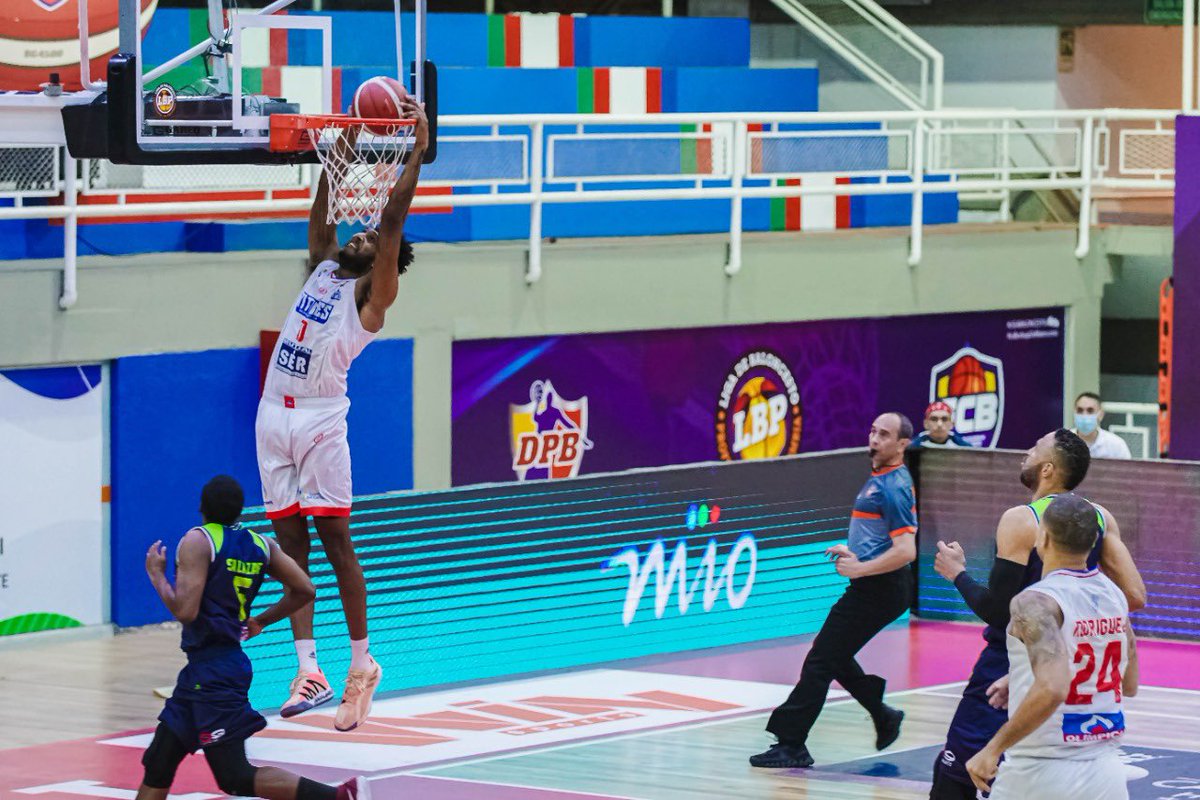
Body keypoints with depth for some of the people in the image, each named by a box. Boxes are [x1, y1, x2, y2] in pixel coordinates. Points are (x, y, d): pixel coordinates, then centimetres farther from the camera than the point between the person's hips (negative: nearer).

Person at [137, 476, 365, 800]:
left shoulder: (197, 541, -13)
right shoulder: (261, 544, 8)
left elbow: (185, 611, -20)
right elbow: (304, 591, 9)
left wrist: (156, 574, -5)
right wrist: (262, 621, 23)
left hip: (211, 672, -9)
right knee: (158, 763, 16)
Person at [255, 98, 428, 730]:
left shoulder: (373, 293, 0)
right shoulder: (322, 269, 18)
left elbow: (392, 218, -8)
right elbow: (321, 209, 22)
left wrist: (418, 150, -7)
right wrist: (345, 145, 21)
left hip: (320, 417, -7)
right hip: (274, 413, 7)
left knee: (334, 538, -6)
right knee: (290, 543, 2)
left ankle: (361, 663, 2)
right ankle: (308, 672, 0)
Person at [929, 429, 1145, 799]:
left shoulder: (1021, 520, -16)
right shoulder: (1101, 519, 2)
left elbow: (995, 610, -18)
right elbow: (1135, 597, -2)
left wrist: (957, 573, -2)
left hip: (1005, 672, -6)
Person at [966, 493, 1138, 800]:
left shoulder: (1036, 602, -16)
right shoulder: (1113, 595, 7)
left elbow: (1052, 689, -30)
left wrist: (993, 748, -21)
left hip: (1041, 773, -6)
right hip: (1105, 772, 6)